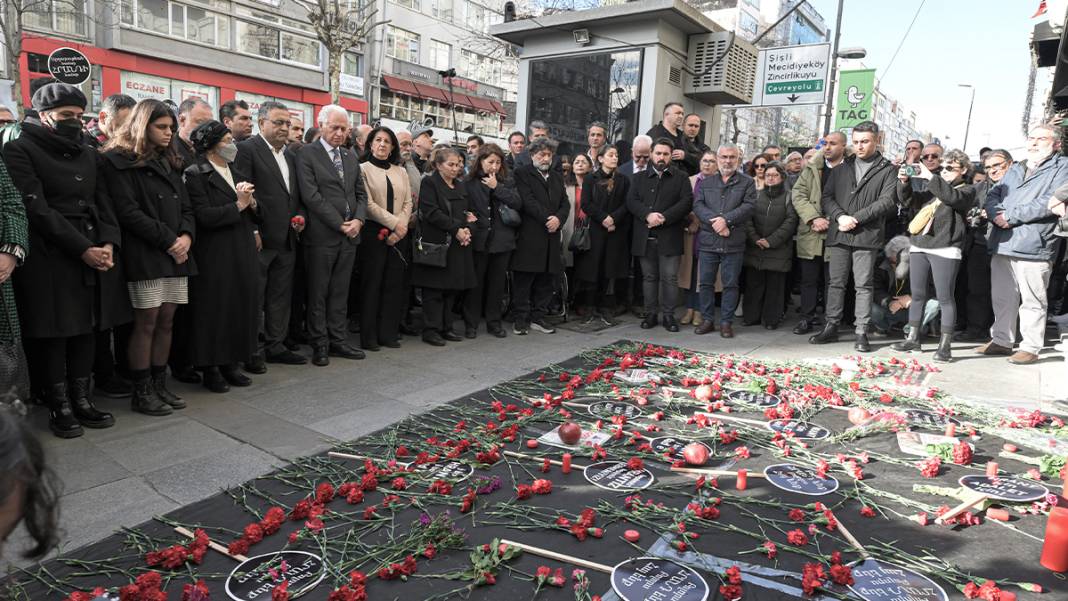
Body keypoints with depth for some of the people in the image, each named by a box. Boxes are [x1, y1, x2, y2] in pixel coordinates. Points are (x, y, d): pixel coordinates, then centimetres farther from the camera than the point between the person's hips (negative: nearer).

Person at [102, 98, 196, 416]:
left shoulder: (169, 162, 20)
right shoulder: (120, 161, -2)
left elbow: (186, 206, 15)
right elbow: (128, 211, -12)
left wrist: (186, 236, -5)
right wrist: (168, 241, -14)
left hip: (176, 253, 6)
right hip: (144, 253, -6)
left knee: (166, 321, 6)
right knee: (146, 322, -4)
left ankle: (159, 384, 15)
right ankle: (141, 391, 6)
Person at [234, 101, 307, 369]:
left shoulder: (291, 156, 17)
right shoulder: (247, 149, -6)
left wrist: (300, 216, 5)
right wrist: (252, 231, -16)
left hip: (287, 240, 7)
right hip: (259, 239, -7)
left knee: (281, 297, 12)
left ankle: (275, 346, 23)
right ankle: (252, 350, 11)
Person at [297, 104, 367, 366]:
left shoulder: (350, 156, 15)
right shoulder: (307, 154, -4)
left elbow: (361, 193, 15)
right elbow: (311, 196, -12)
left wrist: (358, 220, -3)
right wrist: (340, 224, -13)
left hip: (350, 235, 6)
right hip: (321, 236, -5)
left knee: (340, 293, 11)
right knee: (318, 294, 4)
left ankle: (337, 341, 18)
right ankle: (320, 345, 13)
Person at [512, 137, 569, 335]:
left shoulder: (557, 177, 20)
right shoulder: (522, 174, 0)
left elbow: (565, 203, 11)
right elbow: (528, 201, -11)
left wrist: (558, 218, -9)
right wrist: (547, 219, -16)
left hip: (551, 237, 6)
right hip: (529, 236, -6)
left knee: (545, 280, 9)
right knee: (523, 280, -1)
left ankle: (538, 317, 18)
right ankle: (521, 319, 6)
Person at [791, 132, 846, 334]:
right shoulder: (811, 168, 9)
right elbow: (798, 194, 2)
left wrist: (832, 221, -11)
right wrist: (814, 219, -9)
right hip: (811, 233, 2)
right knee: (809, 278, 5)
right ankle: (807, 318, 13)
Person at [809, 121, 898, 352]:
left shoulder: (887, 170, 4)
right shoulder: (841, 168, 15)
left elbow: (886, 202, -6)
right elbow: (827, 196, 8)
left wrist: (855, 218, -13)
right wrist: (840, 216, -10)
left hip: (867, 236, -3)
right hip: (839, 235, 3)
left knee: (863, 285, 0)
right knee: (836, 282, 8)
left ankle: (862, 333, 5)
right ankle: (831, 327, 17)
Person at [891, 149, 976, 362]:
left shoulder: (967, 190, 5)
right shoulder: (933, 189, 21)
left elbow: (952, 197, -17)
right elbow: (910, 201, 14)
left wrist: (930, 177, -18)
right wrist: (904, 182, -3)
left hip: (945, 249, -6)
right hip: (919, 247, 6)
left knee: (945, 297, -4)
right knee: (917, 295, 10)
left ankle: (945, 344, 0)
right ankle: (913, 338, 19)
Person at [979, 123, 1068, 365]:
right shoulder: (1015, 169, 22)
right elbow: (992, 195, 12)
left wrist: (1011, 215, -14)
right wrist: (996, 213, -10)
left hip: (1033, 246, -6)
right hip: (1002, 244, 6)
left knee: (1032, 301, 0)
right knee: (1002, 298, 13)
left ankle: (1030, 347, 8)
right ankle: (1001, 341, 23)